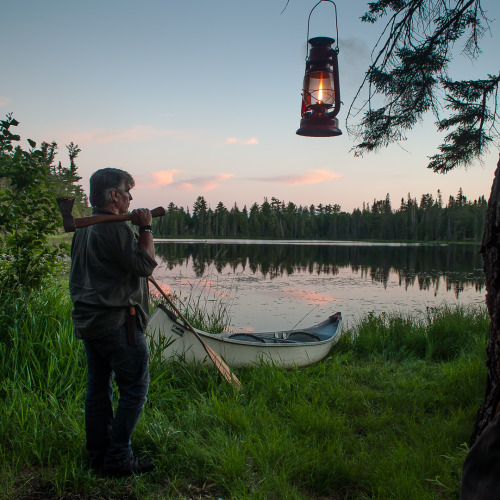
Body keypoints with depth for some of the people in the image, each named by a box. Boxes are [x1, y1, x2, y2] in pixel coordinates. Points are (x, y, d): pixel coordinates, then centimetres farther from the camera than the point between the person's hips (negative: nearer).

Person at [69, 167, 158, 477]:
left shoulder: (83, 228, 13)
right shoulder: (115, 229, -17)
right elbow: (145, 264, -19)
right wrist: (146, 228, -10)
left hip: (88, 320, 10)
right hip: (117, 321, -10)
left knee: (98, 387, 15)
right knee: (135, 388, 1)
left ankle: (98, 455, 24)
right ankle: (118, 458, 6)